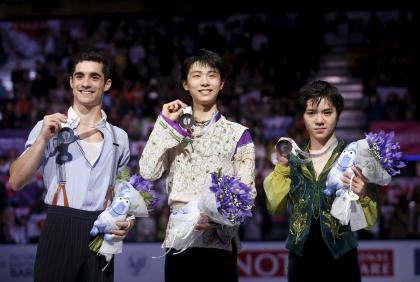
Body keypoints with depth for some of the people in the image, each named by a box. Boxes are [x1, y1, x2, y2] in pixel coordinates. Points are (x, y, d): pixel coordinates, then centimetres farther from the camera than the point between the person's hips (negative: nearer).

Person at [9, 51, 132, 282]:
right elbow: (16, 182, -5)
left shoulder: (118, 137, 13)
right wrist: (43, 139, -14)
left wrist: (126, 221, 4)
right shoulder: (49, 127, 3)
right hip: (60, 230, -3)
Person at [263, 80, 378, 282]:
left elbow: (369, 220, -3)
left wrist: (362, 195, -21)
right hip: (301, 260, 2)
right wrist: (282, 166, -13)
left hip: (341, 260, -2)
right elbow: (275, 207, -6)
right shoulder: (294, 158, 6)